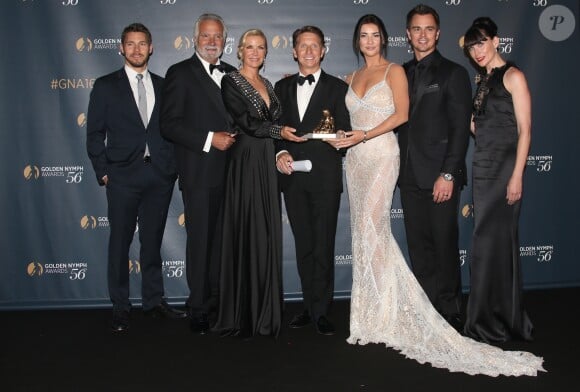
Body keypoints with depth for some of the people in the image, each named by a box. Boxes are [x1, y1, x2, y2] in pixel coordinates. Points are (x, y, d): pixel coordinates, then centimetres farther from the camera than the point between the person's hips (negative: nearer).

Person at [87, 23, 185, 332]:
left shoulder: (163, 86, 12)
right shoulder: (105, 86, 4)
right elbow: (95, 134, 2)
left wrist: (173, 166, 2)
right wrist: (103, 173, -4)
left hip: (160, 175, 3)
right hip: (123, 175, -2)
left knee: (153, 240, 11)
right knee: (120, 242, 3)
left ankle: (154, 300, 22)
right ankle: (120, 308, 12)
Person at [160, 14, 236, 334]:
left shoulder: (232, 74, 14)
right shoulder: (179, 73, -3)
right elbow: (169, 125, -10)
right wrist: (209, 139, -16)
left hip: (229, 172, 5)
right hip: (199, 172, -5)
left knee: (222, 238, 10)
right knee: (200, 240, 1)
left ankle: (218, 299, 22)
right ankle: (199, 307, 12)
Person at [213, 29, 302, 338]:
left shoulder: (268, 85, 19)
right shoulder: (231, 82, -2)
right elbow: (245, 122, -12)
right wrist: (280, 132, -9)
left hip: (268, 165, 6)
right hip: (245, 164, -6)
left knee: (268, 235, 7)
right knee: (245, 234, -4)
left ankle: (266, 310, 16)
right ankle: (243, 314, 6)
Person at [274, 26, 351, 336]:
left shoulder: (337, 87, 5)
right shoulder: (283, 87, 15)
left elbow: (344, 132, 0)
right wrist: (280, 153, -6)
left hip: (325, 176, -3)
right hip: (292, 176, 4)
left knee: (323, 246, -2)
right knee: (303, 245, 10)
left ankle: (321, 311, 7)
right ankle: (310, 306, 21)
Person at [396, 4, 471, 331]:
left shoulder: (453, 73, -1)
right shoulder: (402, 73, 14)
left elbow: (461, 129, -7)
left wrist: (448, 174, -15)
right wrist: (399, 169, 5)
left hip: (440, 177, -5)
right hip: (410, 177, 5)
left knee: (445, 246, 2)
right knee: (419, 248, 9)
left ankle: (450, 313, 15)